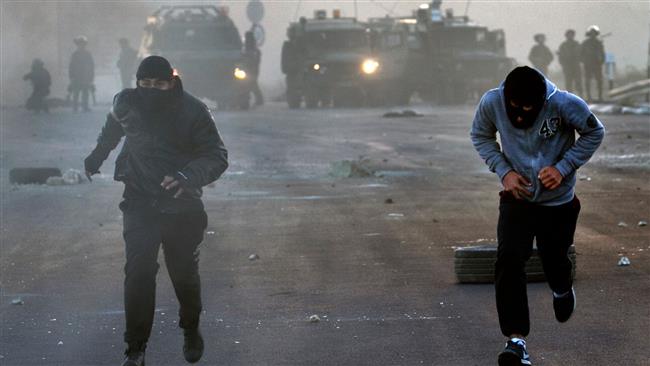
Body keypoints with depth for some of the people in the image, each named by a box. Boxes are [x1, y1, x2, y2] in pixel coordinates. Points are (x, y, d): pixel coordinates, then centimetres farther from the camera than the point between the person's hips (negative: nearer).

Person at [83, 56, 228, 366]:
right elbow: (112, 130, 20)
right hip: (140, 205, 1)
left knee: (184, 274, 9)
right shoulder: (126, 104, -5)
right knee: (138, 274, -11)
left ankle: (191, 331, 36)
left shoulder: (192, 110, -14)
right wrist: (96, 156, 32)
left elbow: (217, 156, -18)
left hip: (181, 208, -1)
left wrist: (188, 176, -37)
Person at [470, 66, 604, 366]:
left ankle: (563, 291, 55)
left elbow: (594, 133, -8)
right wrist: (504, 170, -14)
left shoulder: (564, 104, -25)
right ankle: (516, 340, -17)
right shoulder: (491, 102, -20)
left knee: (554, 259, 16)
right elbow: (481, 137, 0)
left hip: (559, 201, 0)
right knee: (509, 259, -19)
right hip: (516, 198, 1)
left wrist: (563, 167, -19)